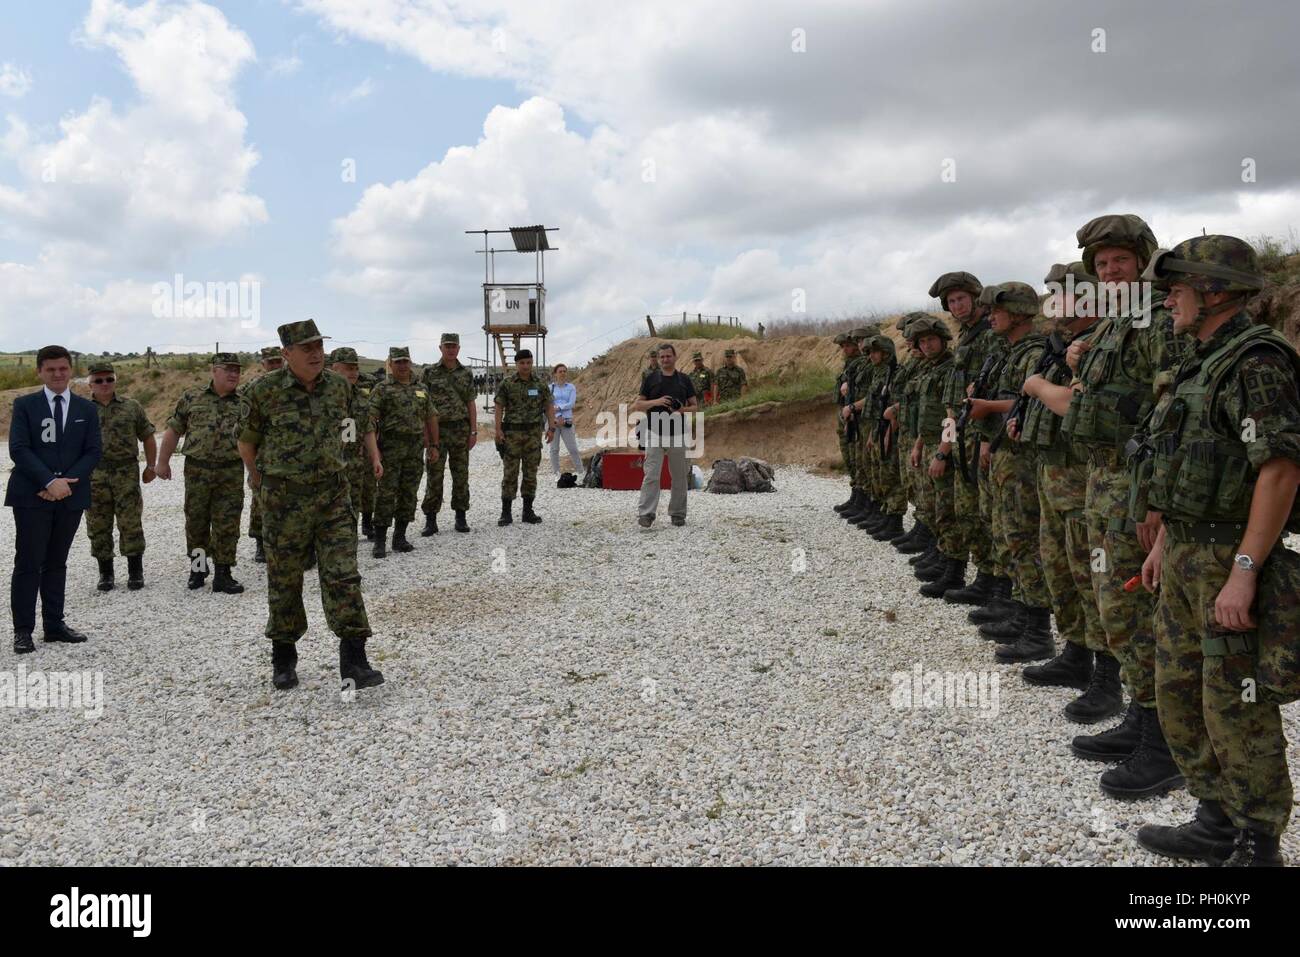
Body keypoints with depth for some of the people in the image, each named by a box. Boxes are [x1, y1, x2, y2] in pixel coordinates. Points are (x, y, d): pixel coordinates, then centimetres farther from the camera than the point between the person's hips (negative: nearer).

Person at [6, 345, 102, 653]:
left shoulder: (86, 409, 8)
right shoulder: (24, 405, 1)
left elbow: (93, 452, 3)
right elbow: (18, 449, -7)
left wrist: (66, 482, -11)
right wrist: (50, 481, -17)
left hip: (70, 496, 3)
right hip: (32, 496, -3)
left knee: (56, 563, 11)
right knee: (28, 564, -2)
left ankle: (54, 624, 17)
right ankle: (23, 630, 3)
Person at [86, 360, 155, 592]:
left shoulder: (132, 407, 6)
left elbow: (148, 437, 11)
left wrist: (151, 466, 6)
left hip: (126, 472, -1)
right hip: (94, 475, 1)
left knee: (131, 522, -1)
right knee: (98, 526, 6)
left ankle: (135, 572, 8)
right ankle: (105, 573, 17)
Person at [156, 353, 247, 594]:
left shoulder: (244, 404, 5)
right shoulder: (191, 398, 4)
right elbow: (173, 430, 8)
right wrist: (163, 461, 7)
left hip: (231, 473, 0)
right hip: (197, 471, 0)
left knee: (227, 525, 1)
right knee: (196, 522, 10)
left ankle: (222, 575, 9)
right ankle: (197, 567, 28)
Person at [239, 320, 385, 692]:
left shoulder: (339, 385, 2)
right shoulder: (265, 390, -8)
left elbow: (362, 422, 21)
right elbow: (246, 440, 5)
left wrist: (374, 455, 18)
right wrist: (259, 479, 12)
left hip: (334, 496, 2)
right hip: (284, 500, -2)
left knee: (343, 577, -6)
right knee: (284, 580, 9)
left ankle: (353, 663, -6)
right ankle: (283, 658, 26)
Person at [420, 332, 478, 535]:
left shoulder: (466, 373, 8)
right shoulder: (430, 372, 1)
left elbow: (471, 404, 7)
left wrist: (474, 431, 0)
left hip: (461, 430, 2)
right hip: (437, 429, -2)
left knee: (461, 476, 5)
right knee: (434, 476, -1)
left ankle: (461, 517, 14)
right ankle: (431, 520, 4)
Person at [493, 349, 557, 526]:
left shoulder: (540, 384, 5)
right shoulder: (507, 384, -3)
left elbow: (549, 407, 7)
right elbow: (498, 408, -3)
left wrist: (551, 428, -3)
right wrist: (498, 430, -12)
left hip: (533, 433, 3)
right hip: (512, 433, -3)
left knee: (531, 473, 5)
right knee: (510, 473, -2)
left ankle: (528, 511, 12)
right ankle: (506, 513, 2)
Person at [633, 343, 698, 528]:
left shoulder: (684, 380, 7)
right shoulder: (650, 379, 5)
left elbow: (695, 406, 8)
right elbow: (637, 405, 4)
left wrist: (682, 410, -13)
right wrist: (655, 402, -13)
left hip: (677, 435, 2)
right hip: (654, 434, -2)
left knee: (679, 476, 6)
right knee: (651, 475, -9)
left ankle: (677, 513, 17)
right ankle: (645, 513, -11)